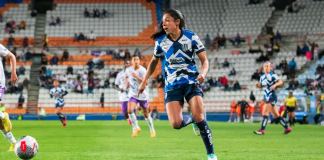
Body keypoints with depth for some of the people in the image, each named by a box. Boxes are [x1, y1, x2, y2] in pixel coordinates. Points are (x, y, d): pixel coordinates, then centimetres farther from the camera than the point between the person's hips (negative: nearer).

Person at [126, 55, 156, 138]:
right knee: (130, 110, -21)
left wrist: (137, 77, -36)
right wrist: (127, 84, 1)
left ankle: (152, 130, 29)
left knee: (146, 114, 9)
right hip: (133, 94, 2)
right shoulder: (128, 70, -3)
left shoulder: (142, 70, -15)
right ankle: (136, 128, -4)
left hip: (142, 94, -2)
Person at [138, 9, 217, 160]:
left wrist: (203, 73, -23)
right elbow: (154, 61, 18)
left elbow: (204, 60, -3)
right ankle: (192, 119, 21)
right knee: (176, 124, -15)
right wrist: (144, 81, 14)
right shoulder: (160, 41, 2)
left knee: (199, 118, -19)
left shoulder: (191, 37, -5)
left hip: (191, 82, -2)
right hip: (171, 86, 2)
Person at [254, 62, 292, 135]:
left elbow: (281, 82, -15)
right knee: (276, 115, 10)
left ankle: (262, 130, -12)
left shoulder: (272, 75, -9)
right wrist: (258, 85, 1)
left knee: (265, 112, -13)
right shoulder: (262, 77, 13)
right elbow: (260, 85, 23)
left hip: (271, 97, -8)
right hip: (266, 98, 8)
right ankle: (287, 128, 17)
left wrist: (275, 85, -31)